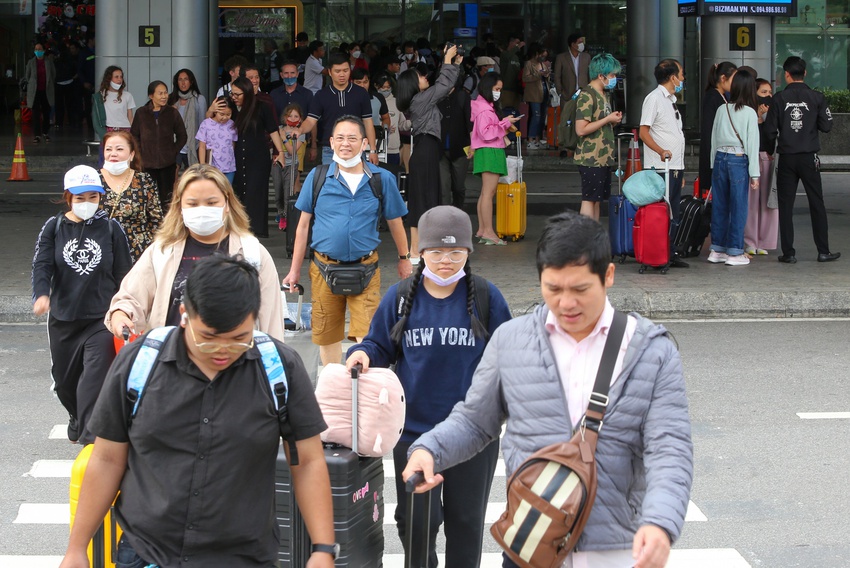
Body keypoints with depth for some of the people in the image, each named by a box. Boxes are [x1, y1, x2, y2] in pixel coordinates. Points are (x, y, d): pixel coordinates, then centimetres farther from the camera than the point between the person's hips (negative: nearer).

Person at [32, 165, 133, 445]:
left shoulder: (111, 228, -1)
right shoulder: (54, 228, 2)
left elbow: (123, 274, 4)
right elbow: (42, 264, -9)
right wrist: (41, 294, -28)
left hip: (101, 318, -2)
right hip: (62, 317, 3)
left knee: (95, 377, -16)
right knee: (64, 379, 16)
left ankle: (90, 436, -14)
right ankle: (77, 418, 44)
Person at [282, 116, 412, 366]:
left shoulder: (382, 179, -1)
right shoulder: (317, 177, 0)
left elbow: (394, 221, 11)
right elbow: (303, 225, 6)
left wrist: (404, 258, 20)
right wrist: (295, 270, 6)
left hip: (365, 268, -1)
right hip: (325, 268, 1)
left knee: (366, 335, -11)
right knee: (326, 336, 12)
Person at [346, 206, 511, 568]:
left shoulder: (486, 297, -3)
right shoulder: (400, 298, -1)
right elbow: (381, 348, 7)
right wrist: (363, 354, -15)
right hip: (414, 430, 1)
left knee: (466, 520, 13)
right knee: (415, 520, 8)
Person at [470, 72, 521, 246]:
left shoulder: (486, 106, 19)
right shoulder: (484, 109, -12)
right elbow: (486, 133, -19)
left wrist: (505, 126, 12)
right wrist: (504, 123, -15)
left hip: (491, 152, 11)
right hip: (489, 152, -11)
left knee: (486, 192, 11)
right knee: (489, 192, -11)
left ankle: (482, 230, 13)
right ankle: (488, 231, -13)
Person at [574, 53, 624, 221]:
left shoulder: (602, 95, 17)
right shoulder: (587, 96, -14)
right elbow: (581, 129, -22)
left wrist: (613, 121, 7)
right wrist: (608, 119, -16)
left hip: (603, 157, 9)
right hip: (591, 158, -9)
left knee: (596, 199, 11)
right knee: (589, 199, -6)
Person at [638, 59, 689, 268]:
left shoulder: (671, 100, 20)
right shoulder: (654, 99, -8)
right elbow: (643, 132, -14)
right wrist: (661, 151, -28)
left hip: (675, 167, 9)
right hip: (661, 167, -9)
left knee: (673, 215, 10)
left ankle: (671, 254, 15)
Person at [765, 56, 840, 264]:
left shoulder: (779, 99, -5)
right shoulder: (816, 97, -4)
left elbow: (770, 131, -5)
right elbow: (826, 126, -3)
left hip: (786, 158, 0)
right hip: (809, 158, 0)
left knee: (785, 206, 6)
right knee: (817, 204, 8)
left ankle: (788, 253, 4)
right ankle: (823, 251, 9)